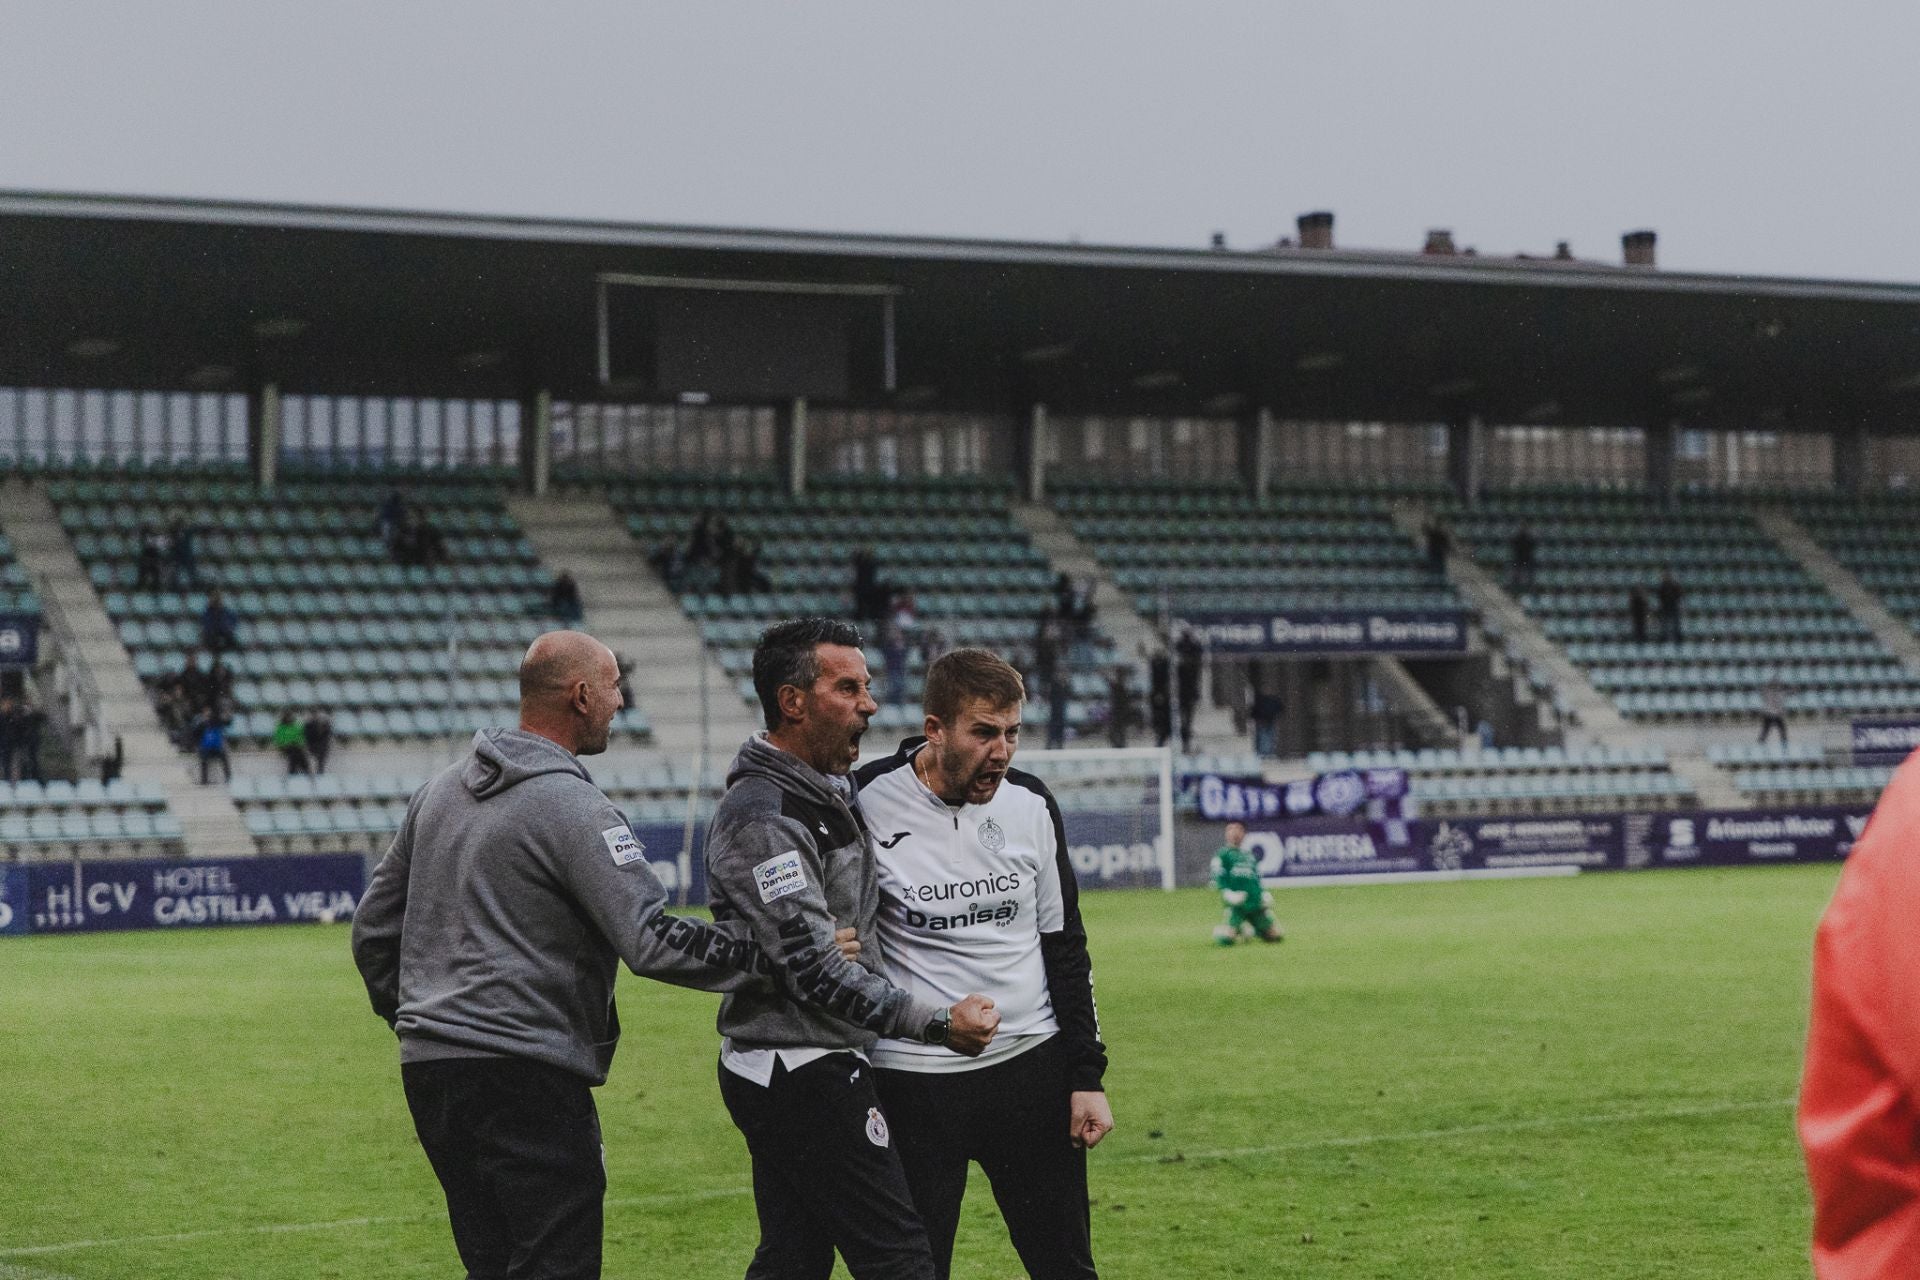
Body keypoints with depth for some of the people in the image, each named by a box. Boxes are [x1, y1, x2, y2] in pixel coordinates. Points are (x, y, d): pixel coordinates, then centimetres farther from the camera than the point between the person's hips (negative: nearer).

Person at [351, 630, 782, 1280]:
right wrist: (777, 957, -14)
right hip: (526, 1074, -9)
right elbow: (652, 941, -20)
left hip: (427, 1072, 9)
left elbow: (374, 928, 20)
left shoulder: (440, 789, 15)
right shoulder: (573, 806, -12)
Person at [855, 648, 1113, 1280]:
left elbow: (1065, 945, 10)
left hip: (1031, 1065, 3)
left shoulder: (1030, 804, 1)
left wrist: (1087, 1076, 5)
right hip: (914, 1080, -3)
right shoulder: (867, 805, -11)